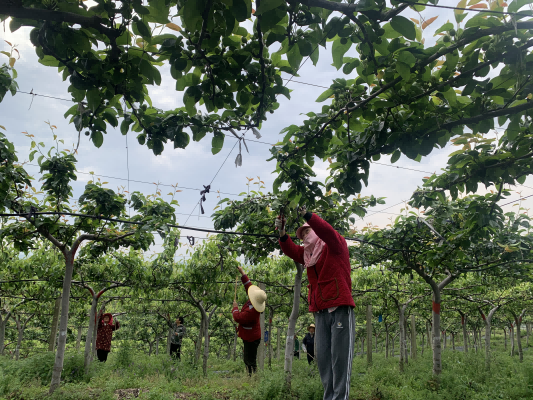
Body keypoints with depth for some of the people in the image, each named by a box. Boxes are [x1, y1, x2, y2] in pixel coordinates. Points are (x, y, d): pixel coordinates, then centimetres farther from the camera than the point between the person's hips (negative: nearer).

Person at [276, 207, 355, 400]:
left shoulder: (335, 246, 1)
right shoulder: (308, 254, 19)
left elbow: (327, 231, -18)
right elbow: (291, 250, 5)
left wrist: (306, 214, -27)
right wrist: (282, 233, -13)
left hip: (340, 309, -7)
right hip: (320, 312, 7)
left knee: (340, 356, -6)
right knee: (322, 357, 5)